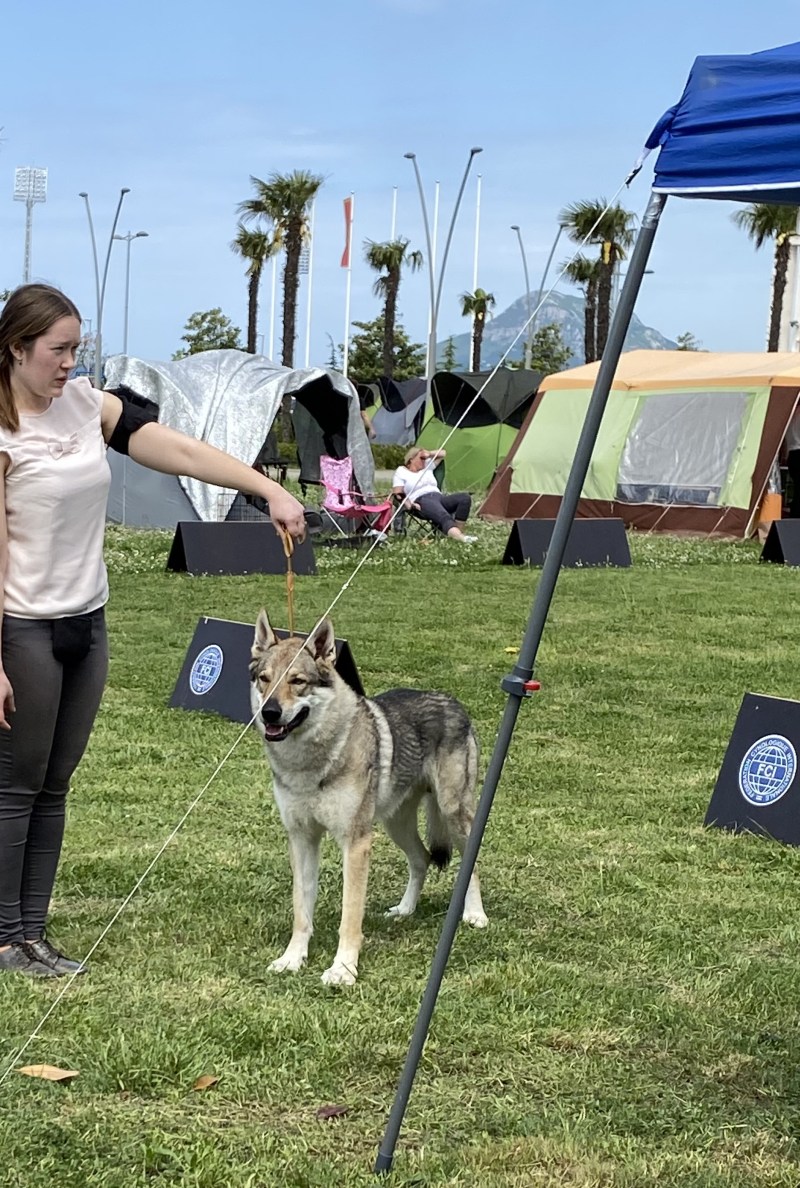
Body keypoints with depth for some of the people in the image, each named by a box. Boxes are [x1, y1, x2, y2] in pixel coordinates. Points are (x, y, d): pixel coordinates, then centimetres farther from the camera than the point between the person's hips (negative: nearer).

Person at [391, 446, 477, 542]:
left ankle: (459, 531, -29)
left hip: (438, 497, 7)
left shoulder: (427, 466, 27)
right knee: (443, 516, -40)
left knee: (464, 497, -21)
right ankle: (459, 537, -67)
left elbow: (443, 453, 36)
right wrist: (410, 504, -15)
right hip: (422, 501, -7)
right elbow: (397, 494, 2)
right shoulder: (401, 472, 12)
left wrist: (429, 454, 17)